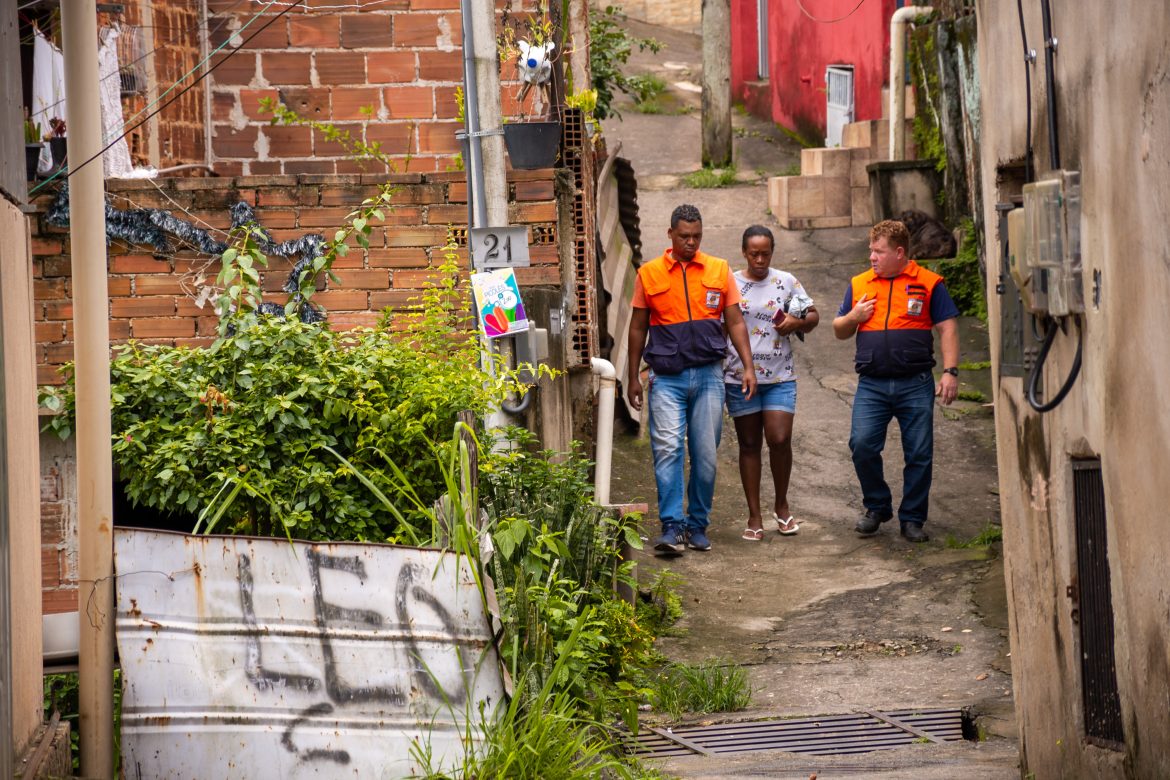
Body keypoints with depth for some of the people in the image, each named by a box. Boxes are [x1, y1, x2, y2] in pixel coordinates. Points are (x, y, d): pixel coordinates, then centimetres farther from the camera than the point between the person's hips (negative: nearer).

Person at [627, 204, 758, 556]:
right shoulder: (649, 274, 5)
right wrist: (633, 378, 8)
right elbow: (638, 328, 10)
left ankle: (697, 525, 13)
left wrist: (748, 366, 0)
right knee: (667, 449, -13)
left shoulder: (719, 270, 8)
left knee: (706, 454, 2)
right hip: (666, 378, -1)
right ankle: (672, 527, -14)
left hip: (708, 375, 1)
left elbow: (735, 322, 9)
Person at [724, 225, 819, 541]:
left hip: (780, 376, 0)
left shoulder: (786, 282, 6)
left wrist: (797, 323, -9)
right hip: (740, 375, 0)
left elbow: (813, 315, 13)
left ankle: (782, 506, 11)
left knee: (780, 439, -11)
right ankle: (754, 516, 11)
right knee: (749, 444, 5)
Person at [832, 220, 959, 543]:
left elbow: (947, 328, 2)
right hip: (872, 384, 2)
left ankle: (912, 518, 13)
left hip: (915, 384, -2)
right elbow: (840, 331, 21)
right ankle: (877, 507, 9)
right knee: (862, 445, -11)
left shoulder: (928, 283, 3)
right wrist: (853, 317, -2)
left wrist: (950, 372, -8)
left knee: (919, 454, 0)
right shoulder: (859, 285, 13)